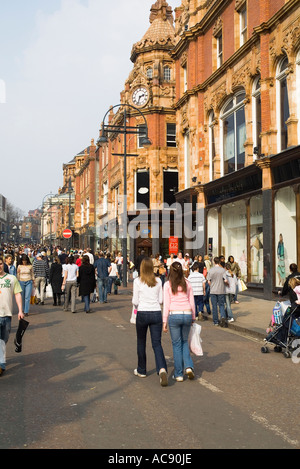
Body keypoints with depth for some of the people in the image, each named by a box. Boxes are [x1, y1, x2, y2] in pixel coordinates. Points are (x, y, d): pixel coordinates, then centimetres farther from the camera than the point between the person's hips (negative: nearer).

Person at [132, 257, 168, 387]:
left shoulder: (137, 281, -6)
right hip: (156, 313, 2)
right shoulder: (158, 281, 3)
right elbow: (161, 300, 6)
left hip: (142, 314, -2)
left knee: (141, 343, 16)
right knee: (157, 343, 3)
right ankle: (162, 369, -18)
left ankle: (141, 370, 27)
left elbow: (135, 301, -5)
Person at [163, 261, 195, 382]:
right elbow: (192, 302, 9)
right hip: (187, 314, 3)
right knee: (185, 342, 20)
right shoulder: (187, 283, 6)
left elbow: (166, 304, -3)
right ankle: (189, 366, 3)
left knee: (176, 344, 7)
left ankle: (178, 374, 12)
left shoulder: (167, 284, -2)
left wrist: (165, 321, 1)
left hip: (174, 315, -3)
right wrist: (193, 318, 19)